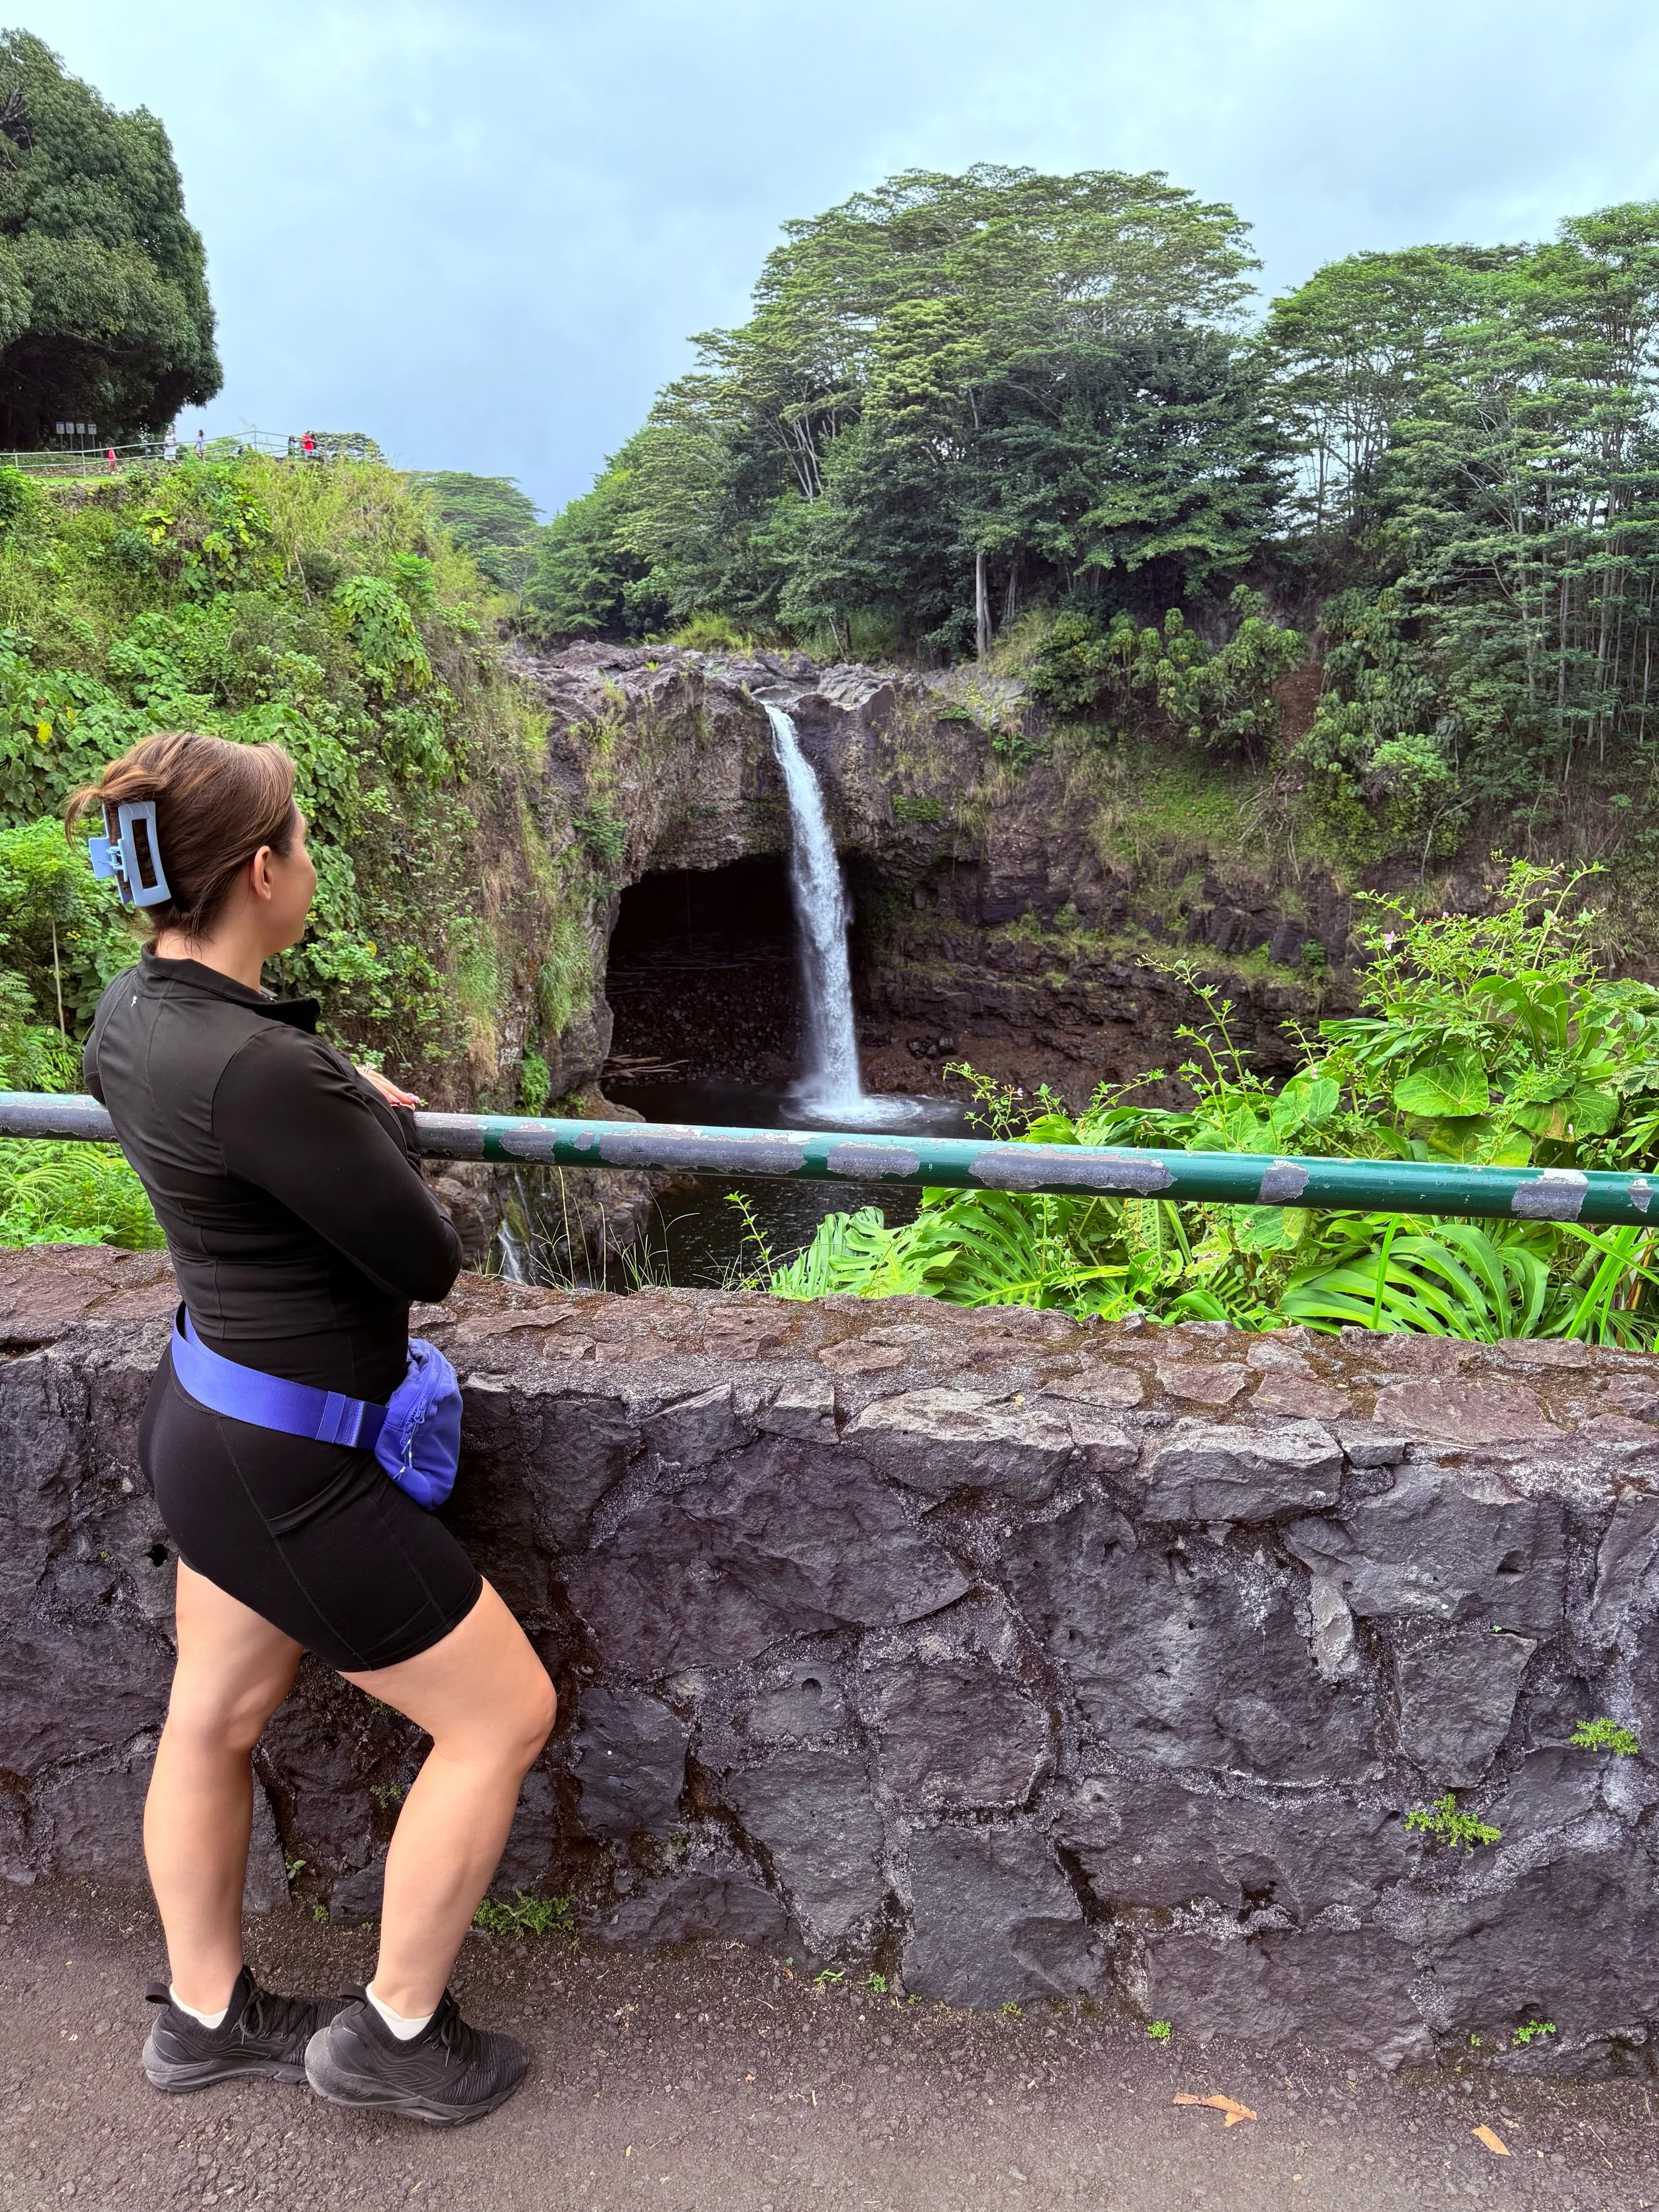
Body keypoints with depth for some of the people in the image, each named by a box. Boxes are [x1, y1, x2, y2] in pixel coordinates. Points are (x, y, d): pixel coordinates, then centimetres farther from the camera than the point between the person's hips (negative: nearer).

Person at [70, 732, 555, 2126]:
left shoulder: (135, 1012, -3)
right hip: (282, 1473, -9)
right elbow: (428, 1260, -22)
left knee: (214, 1720, 24)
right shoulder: (262, 1069, -32)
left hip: (207, 1418, 9)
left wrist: (337, 1100, 20)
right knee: (505, 1714, 7)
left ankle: (203, 2015, 46)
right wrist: (377, 1150, 0)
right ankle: (391, 2032, 26)